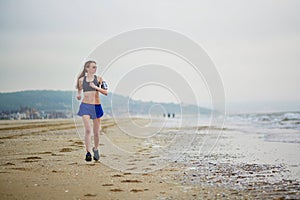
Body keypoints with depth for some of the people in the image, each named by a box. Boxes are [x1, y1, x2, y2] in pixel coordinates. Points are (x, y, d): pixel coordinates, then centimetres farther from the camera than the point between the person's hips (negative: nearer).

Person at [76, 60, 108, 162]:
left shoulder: (99, 79, 1)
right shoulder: (81, 80, 4)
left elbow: (105, 92, -4)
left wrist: (96, 87, -16)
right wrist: (78, 94, -1)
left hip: (96, 106, 1)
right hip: (85, 105, -1)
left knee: (96, 131, 9)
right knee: (87, 130, -15)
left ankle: (95, 149, 33)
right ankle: (88, 152, -11)